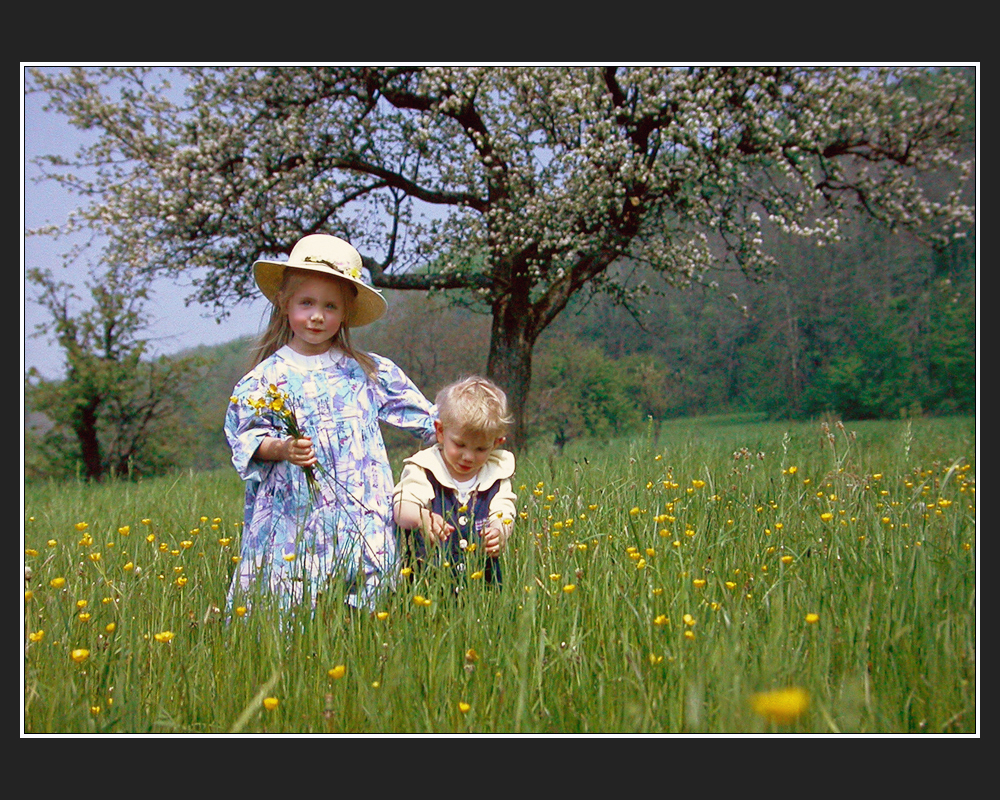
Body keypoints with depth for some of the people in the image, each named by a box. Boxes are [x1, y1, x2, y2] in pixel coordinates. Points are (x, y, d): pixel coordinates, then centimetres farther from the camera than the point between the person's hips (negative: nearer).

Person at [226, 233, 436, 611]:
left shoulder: (369, 371, 8)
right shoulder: (267, 378, 2)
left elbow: (423, 416, 15)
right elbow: (246, 437, 3)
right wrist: (282, 449, -15)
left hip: (364, 516, 2)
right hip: (296, 514, -1)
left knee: (366, 604, 1)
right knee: (290, 602, -3)